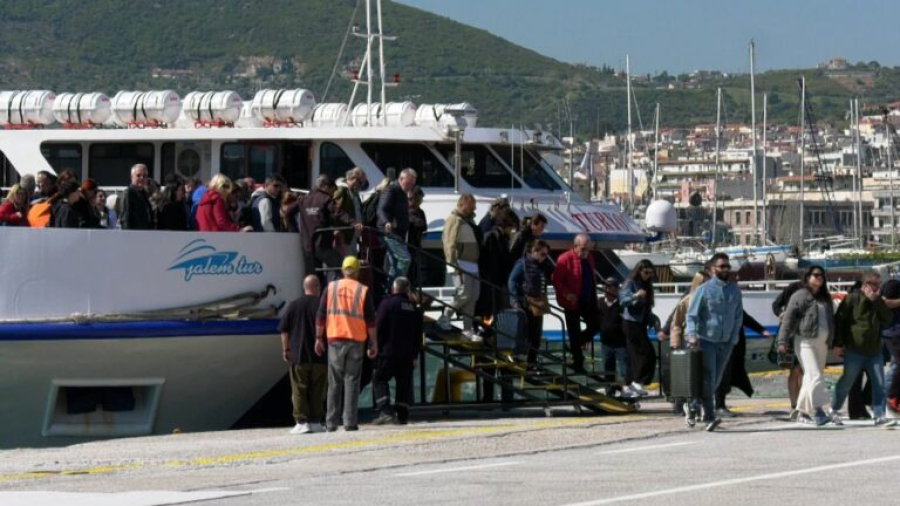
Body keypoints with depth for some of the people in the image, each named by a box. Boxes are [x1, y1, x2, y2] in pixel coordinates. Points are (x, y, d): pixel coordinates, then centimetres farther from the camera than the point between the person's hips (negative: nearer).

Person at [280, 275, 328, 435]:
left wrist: (285, 349, 12)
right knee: (317, 391, 8)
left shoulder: (293, 306, 0)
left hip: (298, 356, 0)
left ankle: (301, 421, -5)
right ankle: (316, 421, 8)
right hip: (320, 357, 0)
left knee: (299, 391, 2)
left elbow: (284, 330, 2)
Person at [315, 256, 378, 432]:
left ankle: (331, 423, 7)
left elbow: (321, 315, 3)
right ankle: (350, 422, -5)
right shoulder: (363, 291, 0)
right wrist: (374, 343, 3)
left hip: (335, 340, 1)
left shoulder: (331, 287, 5)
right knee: (352, 381, 1)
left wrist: (319, 338, 8)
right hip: (356, 341, -1)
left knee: (334, 383, 8)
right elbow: (370, 320, -1)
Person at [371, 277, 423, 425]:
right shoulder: (414, 308, 14)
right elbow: (418, 334, 15)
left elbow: (378, 328, -9)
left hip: (388, 352, -5)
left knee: (379, 380, -1)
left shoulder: (387, 303, -4)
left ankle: (386, 411, -17)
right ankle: (402, 416, 6)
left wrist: (376, 347, -2)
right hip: (407, 355, 5)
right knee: (404, 384, 9)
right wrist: (415, 355, 18)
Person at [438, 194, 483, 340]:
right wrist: (453, 264, -21)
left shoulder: (469, 220, 21)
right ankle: (445, 318, 0)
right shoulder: (454, 220, -8)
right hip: (461, 264, -9)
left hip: (472, 265, 9)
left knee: (473, 297, 6)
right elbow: (450, 243, -15)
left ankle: (468, 329, 9)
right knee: (464, 293, -16)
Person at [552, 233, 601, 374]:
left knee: (595, 326, 9)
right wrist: (567, 294, -24)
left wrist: (594, 294, 8)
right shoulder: (565, 259, -16)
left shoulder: (589, 257, 6)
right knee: (575, 332, 2)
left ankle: (575, 346, 30)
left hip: (589, 301, 6)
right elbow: (556, 280, -16)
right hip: (573, 303, -6)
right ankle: (578, 363, 11)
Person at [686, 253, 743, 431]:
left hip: (726, 343, 5)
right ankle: (709, 417, -14)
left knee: (716, 379, 11)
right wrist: (692, 334, -21)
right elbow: (692, 314, -7)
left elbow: (738, 317, 14)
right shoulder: (704, 290, -5)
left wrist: (734, 338, 5)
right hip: (706, 341, -5)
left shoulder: (734, 291, 7)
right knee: (708, 378, -12)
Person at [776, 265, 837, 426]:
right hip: (805, 341, -7)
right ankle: (818, 410, -26)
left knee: (811, 378, 8)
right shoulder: (799, 296, -3)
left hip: (822, 343, 7)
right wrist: (783, 341, -15)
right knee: (815, 376, -18)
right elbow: (788, 319, -7)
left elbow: (831, 321, 25)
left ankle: (803, 411, 15)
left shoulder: (825, 298, 18)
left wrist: (831, 341, 22)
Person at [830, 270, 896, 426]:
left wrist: (877, 301, -10)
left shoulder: (878, 301, 13)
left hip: (874, 350, 5)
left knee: (878, 384, -2)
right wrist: (838, 343, -10)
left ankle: (879, 416, -1)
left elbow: (888, 318, 0)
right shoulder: (852, 298, -5)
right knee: (846, 382, 4)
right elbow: (839, 320, -6)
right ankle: (834, 410, 19)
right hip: (854, 350, -5)